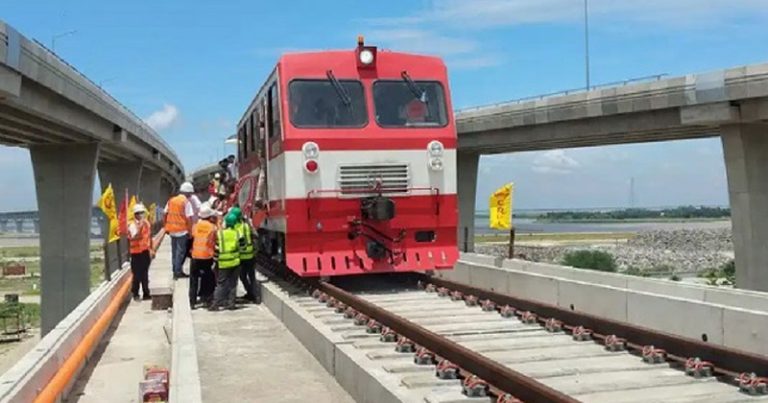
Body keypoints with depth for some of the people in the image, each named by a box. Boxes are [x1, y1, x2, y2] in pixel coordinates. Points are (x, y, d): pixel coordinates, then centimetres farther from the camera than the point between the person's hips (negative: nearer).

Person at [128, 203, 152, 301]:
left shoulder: (146, 223, 4)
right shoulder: (133, 225, -15)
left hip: (145, 252, 5)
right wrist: (140, 226, -37)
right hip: (136, 253, -5)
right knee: (137, 275, -1)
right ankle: (135, 294, 11)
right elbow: (135, 237, -31)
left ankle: (146, 293, 21)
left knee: (145, 274, 13)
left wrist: (151, 249, 15)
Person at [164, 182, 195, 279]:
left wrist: (166, 227, 20)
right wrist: (190, 231, -8)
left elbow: (166, 214, 12)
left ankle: (175, 270, 24)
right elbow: (189, 218, -15)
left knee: (174, 251, 16)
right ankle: (178, 272, 1)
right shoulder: (186, 202, -11)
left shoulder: (171, 200, 8)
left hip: (172, 230, 6)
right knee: (181, 251, 0)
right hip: (182, 231, -6)